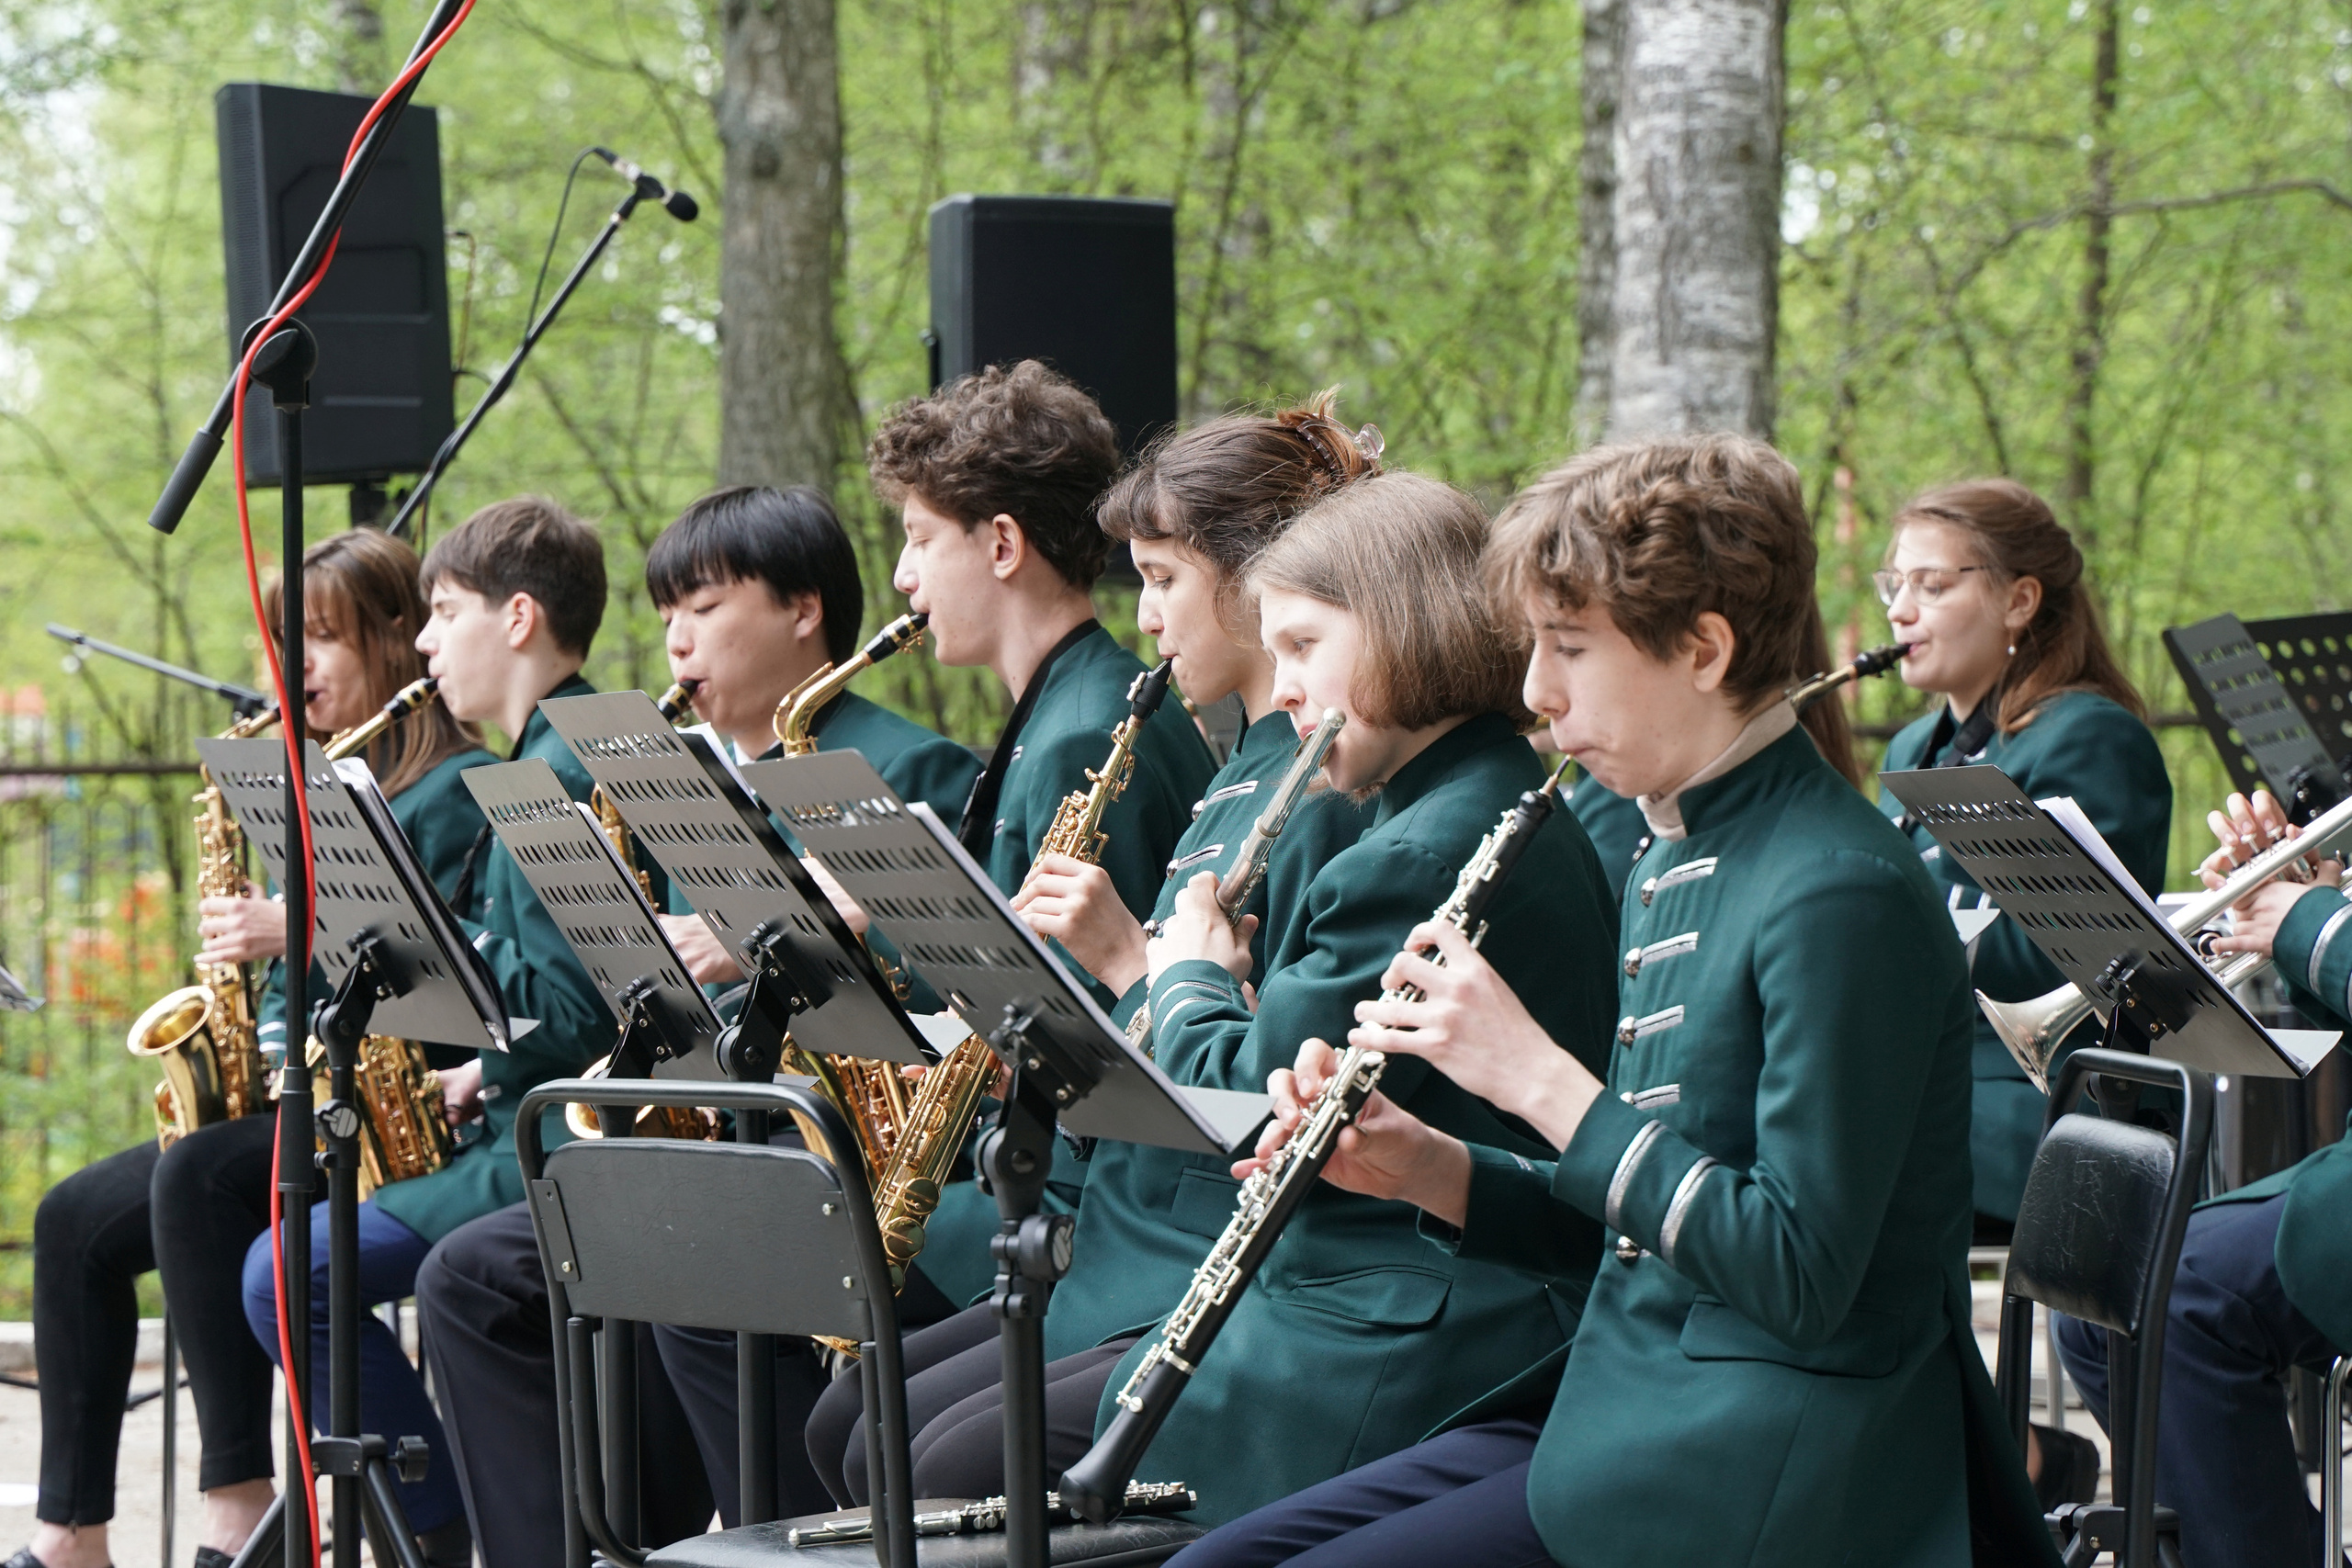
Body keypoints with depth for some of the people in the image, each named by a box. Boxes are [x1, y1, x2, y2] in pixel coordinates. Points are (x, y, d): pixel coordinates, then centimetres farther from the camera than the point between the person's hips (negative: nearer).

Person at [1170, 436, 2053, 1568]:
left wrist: (1540, 1079, -20)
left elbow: (1800, 1273, -22)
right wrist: (1427, 1170, 1)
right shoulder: (1675, 866, 12)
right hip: (1625, 1407, 9)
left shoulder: (1841, 894, -17)